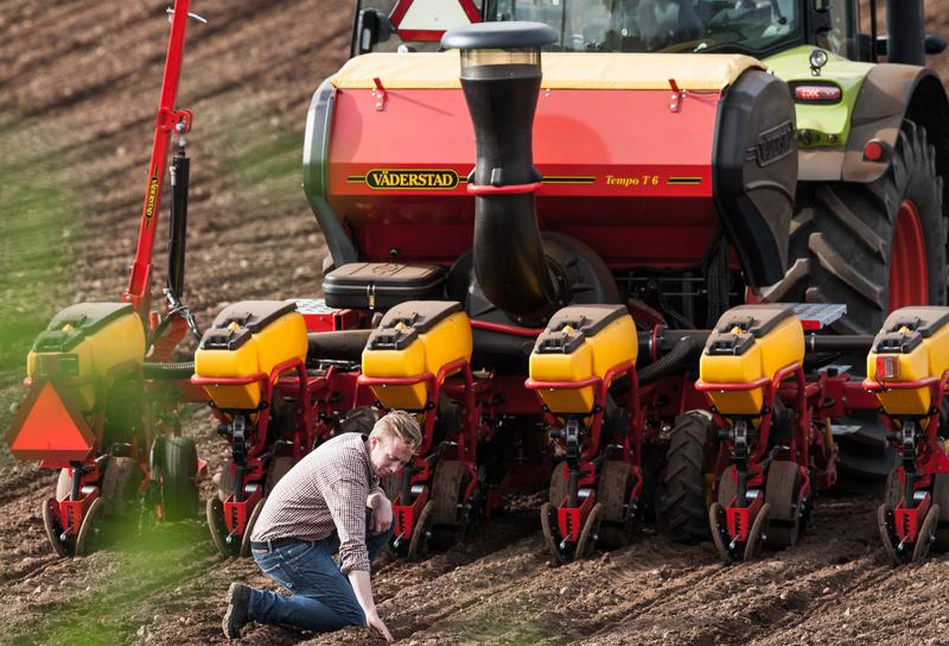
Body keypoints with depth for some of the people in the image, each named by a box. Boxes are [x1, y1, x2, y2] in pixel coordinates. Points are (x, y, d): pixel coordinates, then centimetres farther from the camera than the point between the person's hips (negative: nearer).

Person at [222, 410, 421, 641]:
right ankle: (254, 603, -14)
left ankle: (337, 589, 14)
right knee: (351, 617, -17)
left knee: (384, 522, 7)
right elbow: (353, 547, -34)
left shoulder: (354, 442, 2)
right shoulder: (346, 472, -27)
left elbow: (370, 490, 24)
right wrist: (371, 613, -38)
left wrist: (381, 500, -3)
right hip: (281, 545, -10)